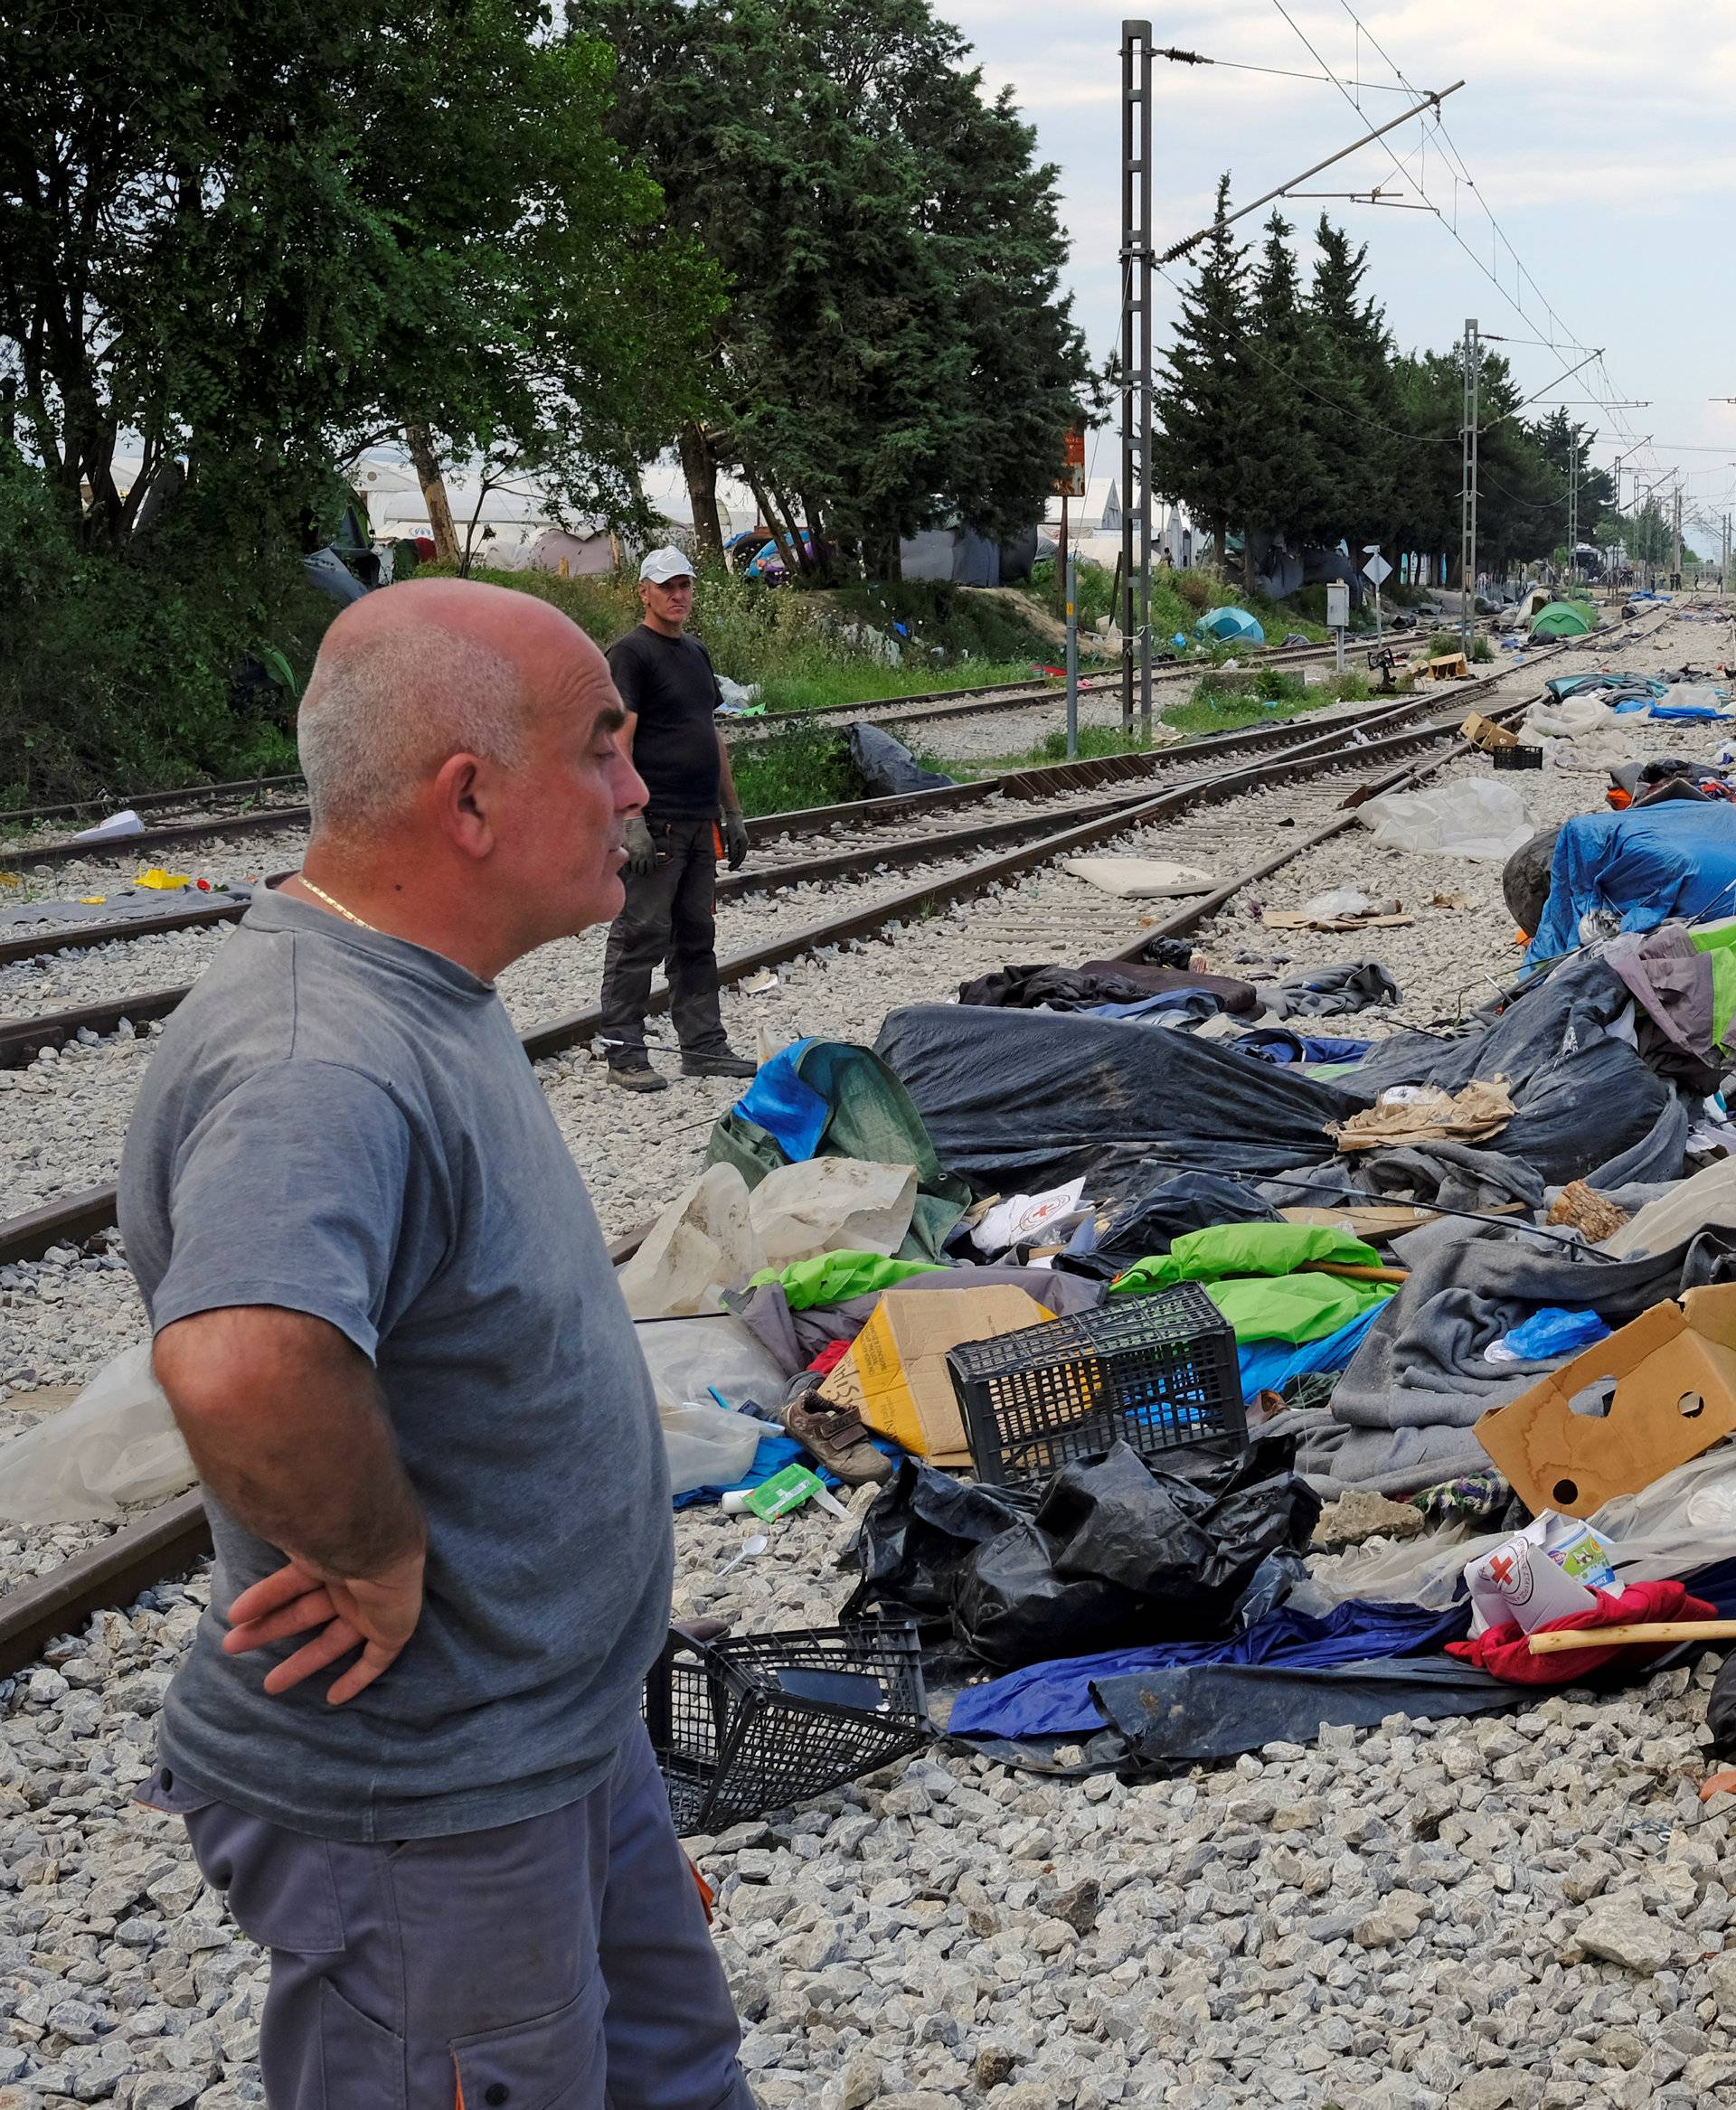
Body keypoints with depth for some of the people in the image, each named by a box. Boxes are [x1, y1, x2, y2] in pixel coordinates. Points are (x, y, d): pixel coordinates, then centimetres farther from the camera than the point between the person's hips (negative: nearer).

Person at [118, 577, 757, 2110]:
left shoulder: (425, 1000, 3)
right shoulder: (315, 1068, -32)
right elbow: (241, 1367, -52)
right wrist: (379, 1560, -32)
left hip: (565, 1738, 10)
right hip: (425, 1812, -10)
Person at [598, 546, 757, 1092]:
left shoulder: (696, 653, 19)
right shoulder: (630, 653, -7)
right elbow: (618, 741, -15)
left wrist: (732, 812, 21)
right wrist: (631, 821, -22)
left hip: (700, 823, 8)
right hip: (655, 823, -8)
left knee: (697, 939, 13)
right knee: (640, 938, -6)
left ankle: (703, 1047, 19)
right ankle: (624, 1056, -1)